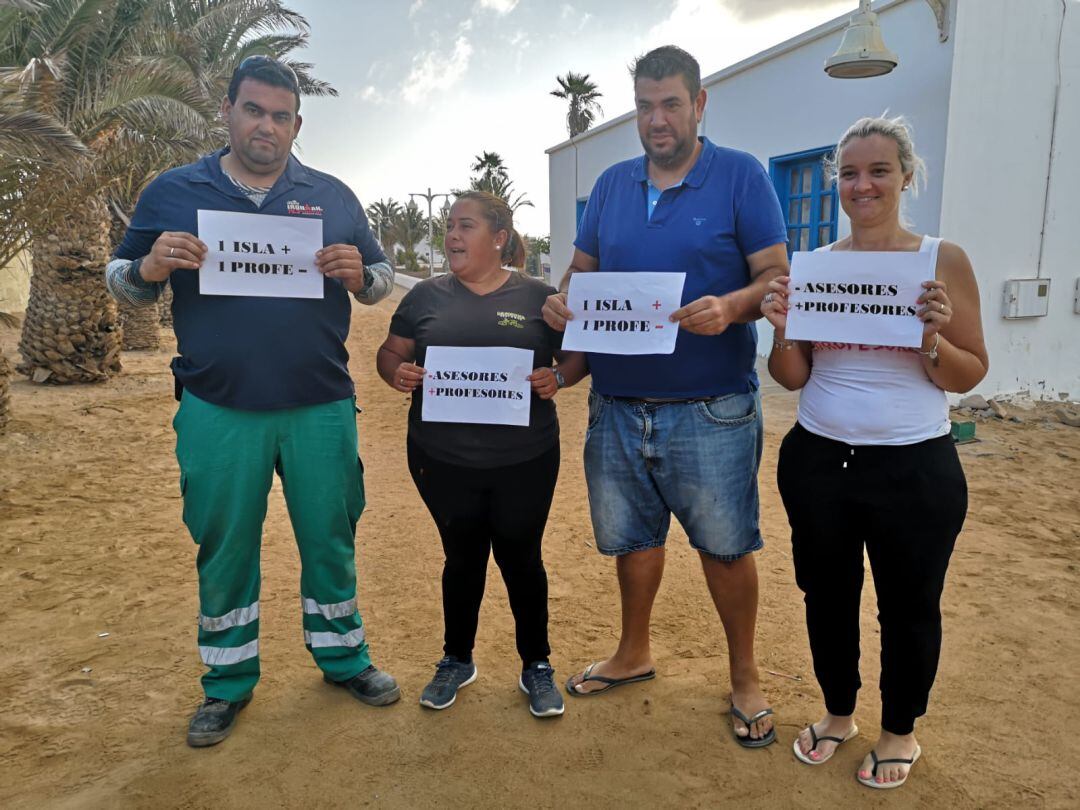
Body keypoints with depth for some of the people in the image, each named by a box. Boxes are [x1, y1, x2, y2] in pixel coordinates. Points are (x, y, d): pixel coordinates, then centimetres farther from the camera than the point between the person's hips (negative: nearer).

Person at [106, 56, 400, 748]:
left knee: (330, 536, 11)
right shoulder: (173, 192, 6)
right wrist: (151, 266, -13)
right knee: (224, 546, 10)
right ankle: (229, 681, 29)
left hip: (322, 409, 1)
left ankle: (344, 656, 31)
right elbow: (123, 283, 10)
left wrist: (359, 273, -11)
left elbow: (382, 280, 12)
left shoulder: (333, 196, 8)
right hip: (217, 412, 0)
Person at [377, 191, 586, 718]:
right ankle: (456, 660, 35)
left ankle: (537, 666, 30)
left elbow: (578, 354, 5)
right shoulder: (427, 295, 5)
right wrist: (397, 372, -13)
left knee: (521, 558, 11)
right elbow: (390, 352, 10)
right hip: (443, 460, 1)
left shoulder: (538, 297, 0)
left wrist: (558, 378, -16)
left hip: (524, 461, -1)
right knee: (462, 557, 14)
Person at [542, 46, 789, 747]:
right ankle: (634, 654, 40)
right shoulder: (612, 184, 11)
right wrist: (562, 304, -8)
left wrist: (729, 306, -27)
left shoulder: (741, 176, -2)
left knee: (726, 545, 7)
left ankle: (745, 676, 30)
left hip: (711, 410, -4)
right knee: (633, 536, 17)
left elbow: (777, 277, -6)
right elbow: (582, 270, 15)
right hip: (618, 404, 4)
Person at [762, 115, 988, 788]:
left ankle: (901, 731, 37)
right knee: (827, 593, 16)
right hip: (817, 461, 3)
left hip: (915, 468, -2)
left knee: (908, 603, 12)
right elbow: (793, 378, 3)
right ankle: (839, 712, 40)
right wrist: (783, 331, -16)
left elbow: (970, 376, -3)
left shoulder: (943, 260, -5)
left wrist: (931, 338, -22)